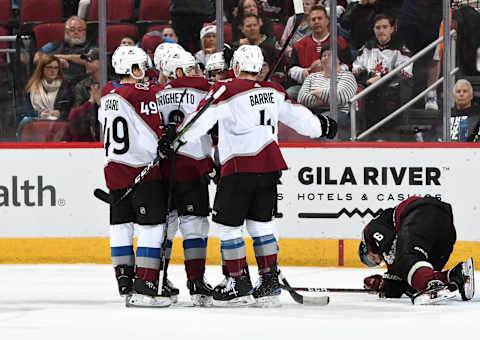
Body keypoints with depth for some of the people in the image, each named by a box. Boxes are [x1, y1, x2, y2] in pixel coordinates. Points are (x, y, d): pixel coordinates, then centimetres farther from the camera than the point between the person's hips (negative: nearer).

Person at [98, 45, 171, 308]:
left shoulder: (107, 93, 8)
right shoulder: (143, 93, -13)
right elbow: (156, 135, -13)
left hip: (114, 168, 8)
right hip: (142, 168, -8)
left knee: (121, 225, 15)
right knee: (152, 227, -5)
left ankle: (125, 282, 20)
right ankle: (144, 289, -11)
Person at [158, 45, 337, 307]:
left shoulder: (227, 89, -8)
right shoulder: (274, 91, 9)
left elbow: (202, 119, -19)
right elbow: (296, 115, 19)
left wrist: (175, 138, -21)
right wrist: (321, 126, 37)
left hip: (239, 167, -6)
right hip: (269, 166, 6)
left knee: (227, 224, 3)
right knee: (260, 223, 16)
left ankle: (240, 285, 1)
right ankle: (270, 282, 14)